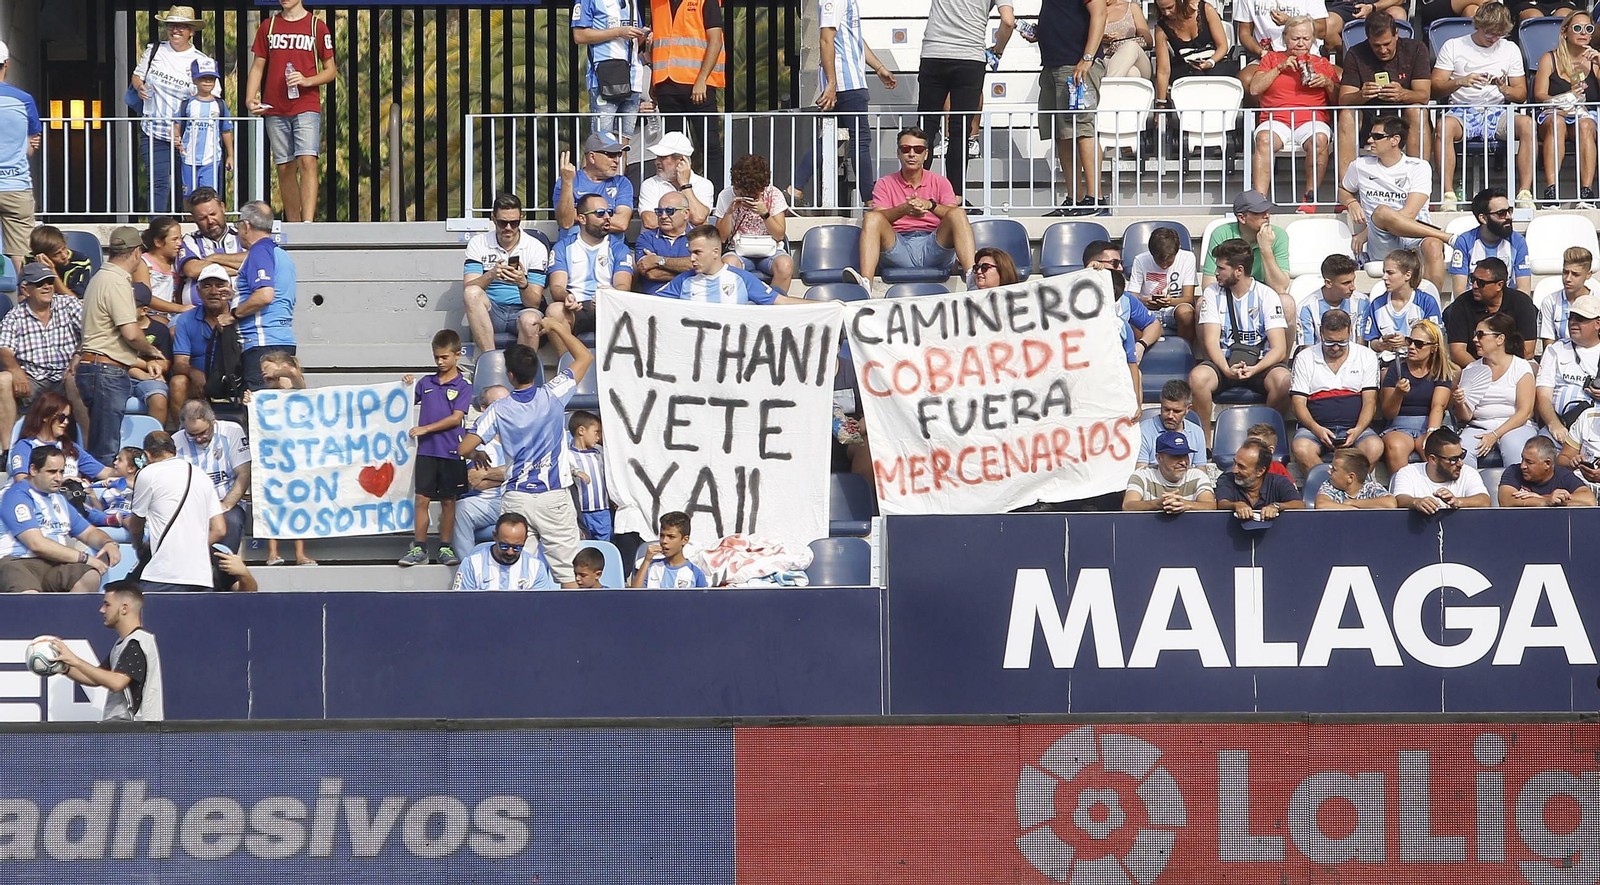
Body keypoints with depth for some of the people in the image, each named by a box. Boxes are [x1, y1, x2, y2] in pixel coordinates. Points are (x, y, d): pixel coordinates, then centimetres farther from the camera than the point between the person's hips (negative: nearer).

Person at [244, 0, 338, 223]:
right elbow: (257, 67, 13)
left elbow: (331, 71, 7)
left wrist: (307, 81, -13)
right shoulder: (268, 26, 12)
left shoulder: (317, 27, 5)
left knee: (307, 162, -17)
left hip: (307, 106, -3)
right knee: (285, 169, 4)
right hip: (275, 110, 3)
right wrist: (250, 99, -3)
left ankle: (308, 224, -26)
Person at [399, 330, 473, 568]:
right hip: (426, 450, 3)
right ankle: (419, 548, 1)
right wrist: (407, 386, 1)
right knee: (422, 499, -2)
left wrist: (426, 428, -12)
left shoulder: (463, 387, -1)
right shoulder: (426, 383, 11)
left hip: (451, 452, -3)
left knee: (448, 501, 4)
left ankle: (445, 548, 12)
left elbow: (456, 418, -9)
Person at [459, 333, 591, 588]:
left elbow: (464, 449, -5)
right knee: (568, 571, 1)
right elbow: (585, 357, 7)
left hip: (516, 498, 1)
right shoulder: (553, 396, -5)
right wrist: (558, 328, 17)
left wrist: (476, 455, 19)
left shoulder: (498, 411, -4)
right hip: (553, 496, -1)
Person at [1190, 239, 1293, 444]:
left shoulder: (1267, 296, -2)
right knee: (1197, 377, -32)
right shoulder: (1213, 294, 5)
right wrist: (1227, 370, -24)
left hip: (1260, 361, -1)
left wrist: (1254, 369, -26)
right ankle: (1204, 445, -19)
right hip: (1225, 362, 1)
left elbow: (1279, 349, -8)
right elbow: (1211, 341, -4)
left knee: (1283, 380, -35)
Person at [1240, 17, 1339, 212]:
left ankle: (1310, 197, -25)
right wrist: (1280, 68, 2)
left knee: (1319, 139, -36)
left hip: (1312, 120, 0)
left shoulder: (1322, 64, 22)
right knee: (1265, 139, -36)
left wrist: (1328, 84, -2)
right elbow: (1254, 88, 8)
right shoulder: (1272, 58, 22)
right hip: (1277, 120, 0)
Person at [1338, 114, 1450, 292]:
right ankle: (1446, 237, -28)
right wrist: (1351, 203, 8)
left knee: (1433, 246, -39)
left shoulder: (1418, 168, 4)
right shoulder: (1361, 167, 14)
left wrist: (1363, 235, -8)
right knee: (1382, 211, -34)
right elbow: (1343, 190, 35)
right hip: (1381, 247, 1)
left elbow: (1409, 213, -6)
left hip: (1415, 239, -1)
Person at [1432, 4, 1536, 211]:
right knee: (1444, 125, -38)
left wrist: (1505, 89, -11)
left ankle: (1525, 193, -32)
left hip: (1497, 112, 2)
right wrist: (1460, 82, -19)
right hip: (1462, 111, -2)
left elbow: (1522, 94, 12)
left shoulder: (1510, 49, 14)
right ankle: (1448, 194, -38)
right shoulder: (1453, 46, 7)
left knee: (1527, 124, -30)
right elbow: (1436, 87, 1)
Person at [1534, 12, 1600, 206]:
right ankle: (1551, 190, -48)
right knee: (1556, 122, -37)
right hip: (1552, 114, -1)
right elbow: (1539, 95, 1)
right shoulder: (1550, 59, 12)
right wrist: (1564, 99, -18)